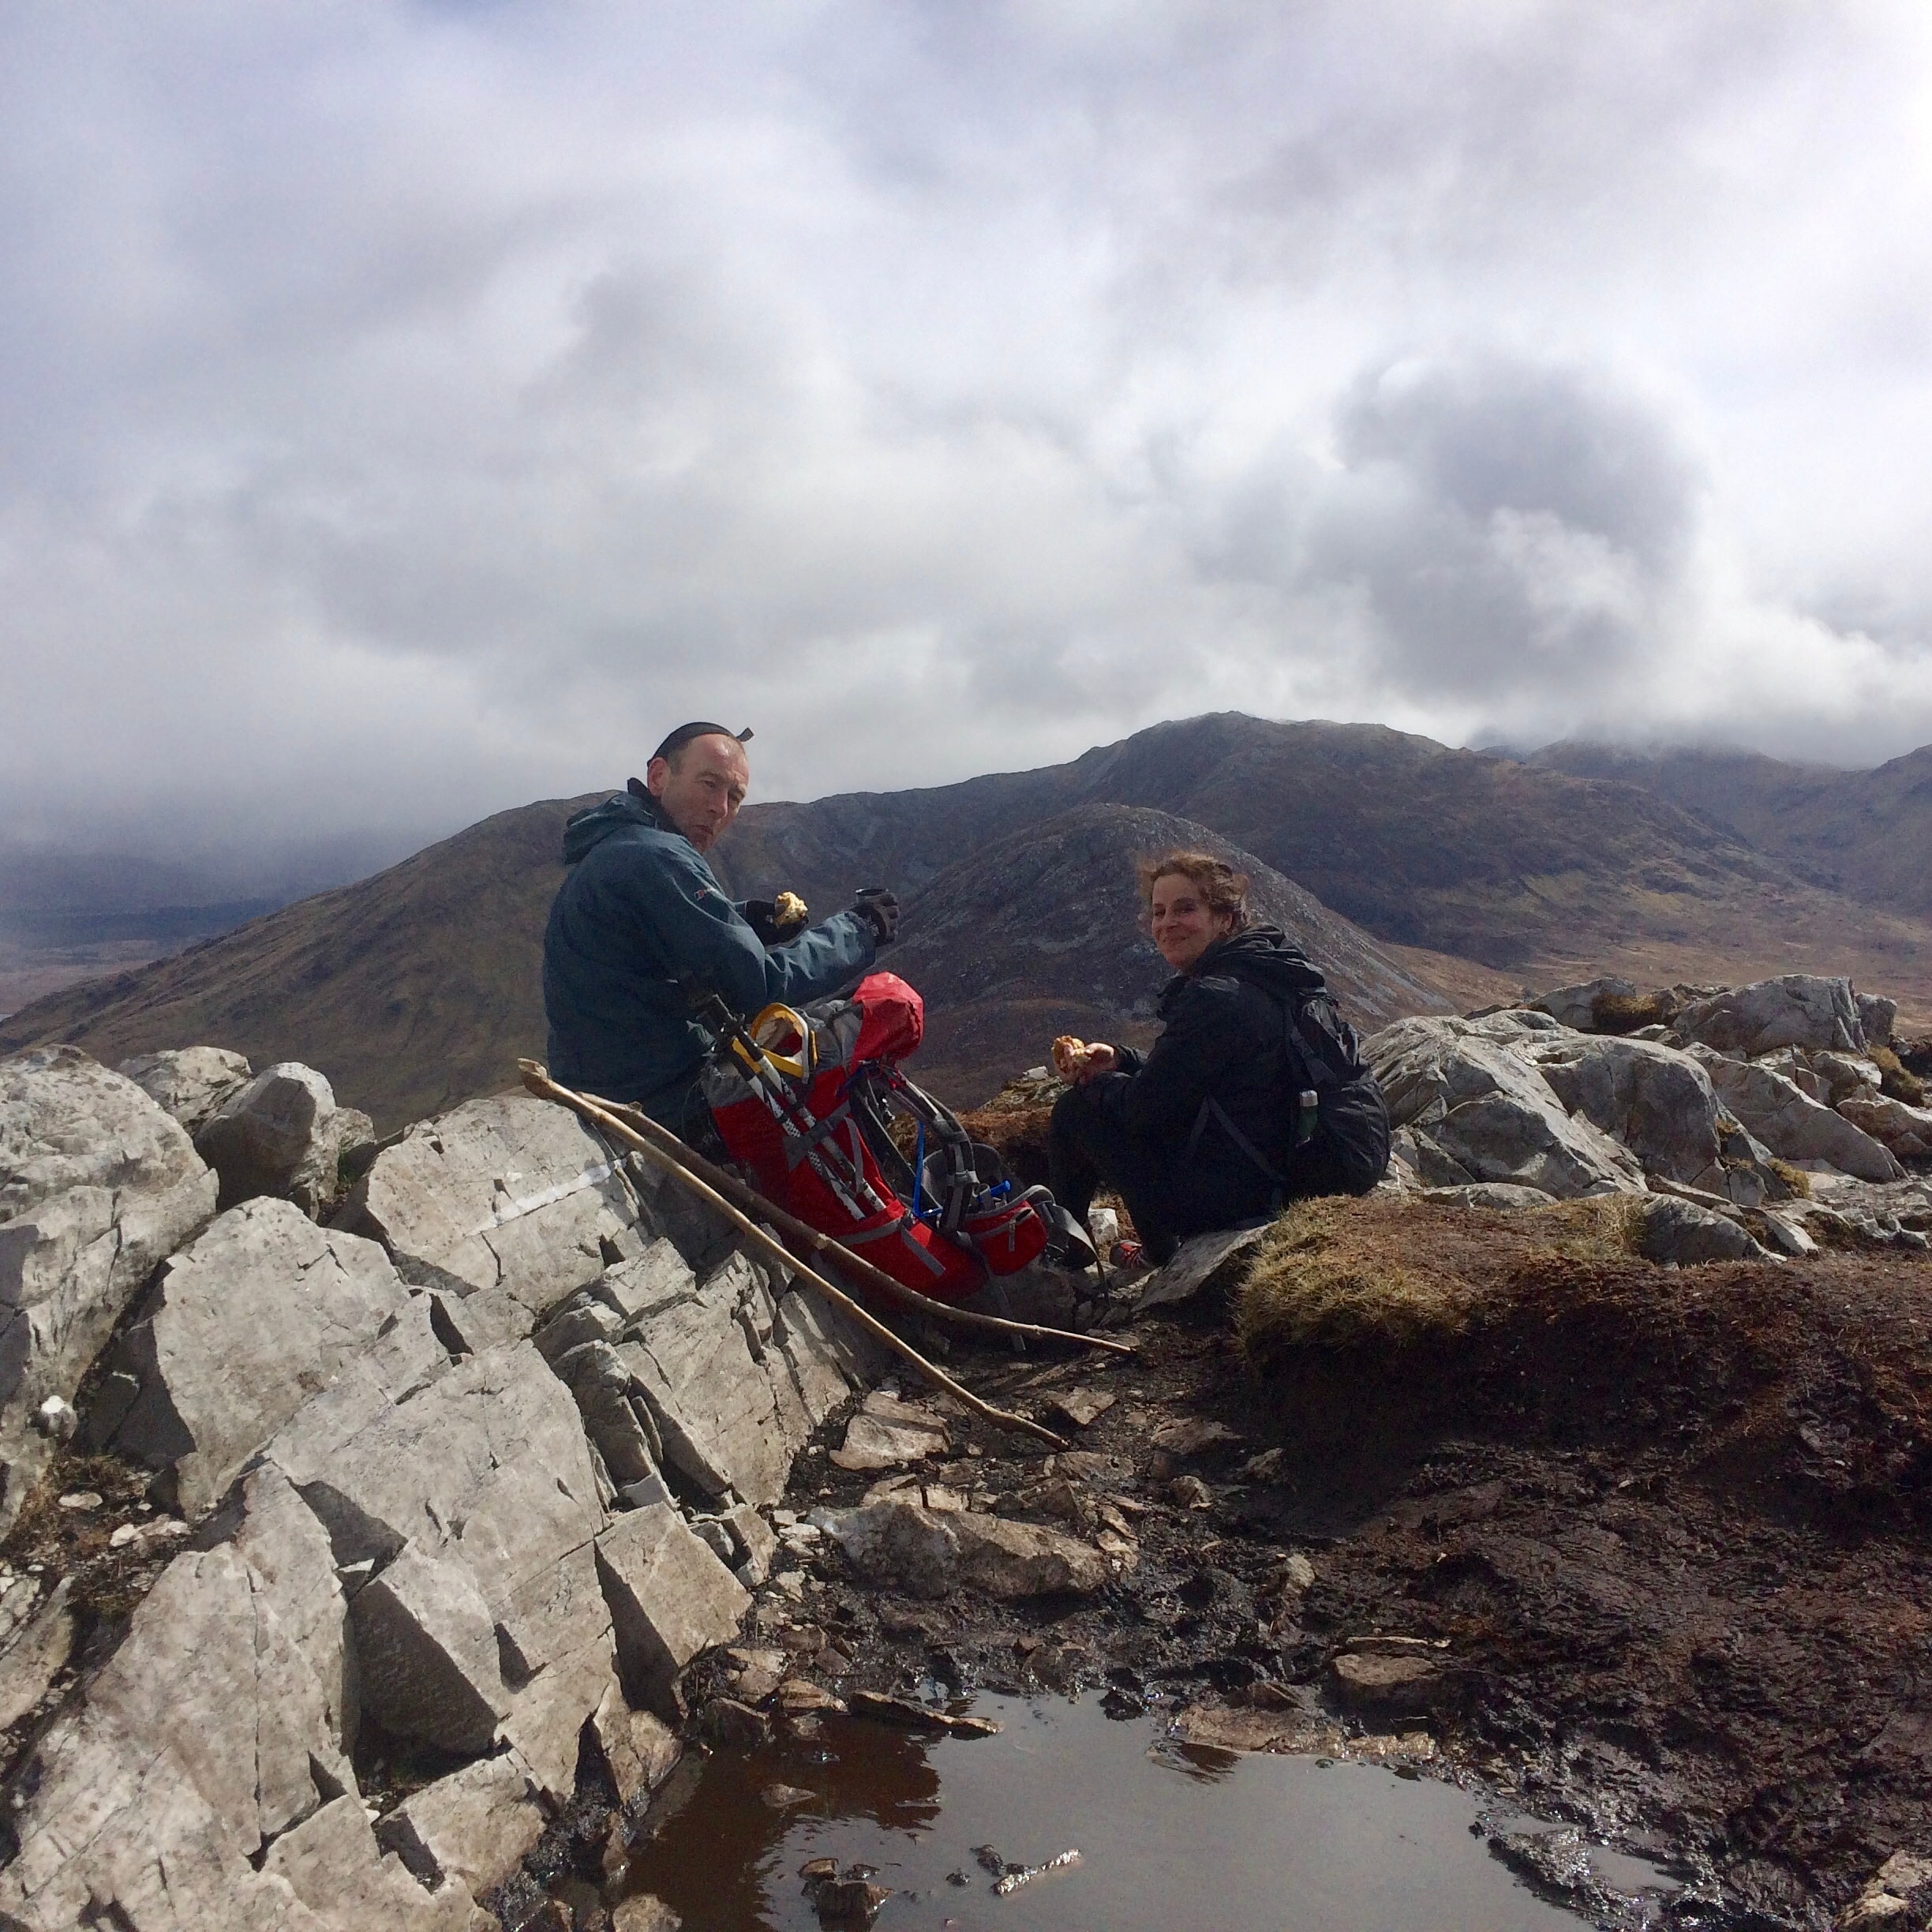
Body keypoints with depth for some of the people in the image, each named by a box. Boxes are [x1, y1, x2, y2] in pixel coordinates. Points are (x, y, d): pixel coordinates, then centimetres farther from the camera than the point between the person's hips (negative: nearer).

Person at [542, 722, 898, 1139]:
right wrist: (859, 927, -9)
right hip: (675, 1111, -10)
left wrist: (744, 925, 4)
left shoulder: (604, 853, 13)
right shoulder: (655, 858, -19)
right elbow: (760, 986, -22)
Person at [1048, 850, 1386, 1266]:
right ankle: (1159, 1249, 32)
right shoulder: (1268, 977, 10)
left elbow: (1146, 1104, -18)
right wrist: (1121, 1061, 6)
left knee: (1075, 1111, 1)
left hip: (1236, 1193, -10)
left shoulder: (1216, 997, -21)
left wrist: (1097, 1083, 2)